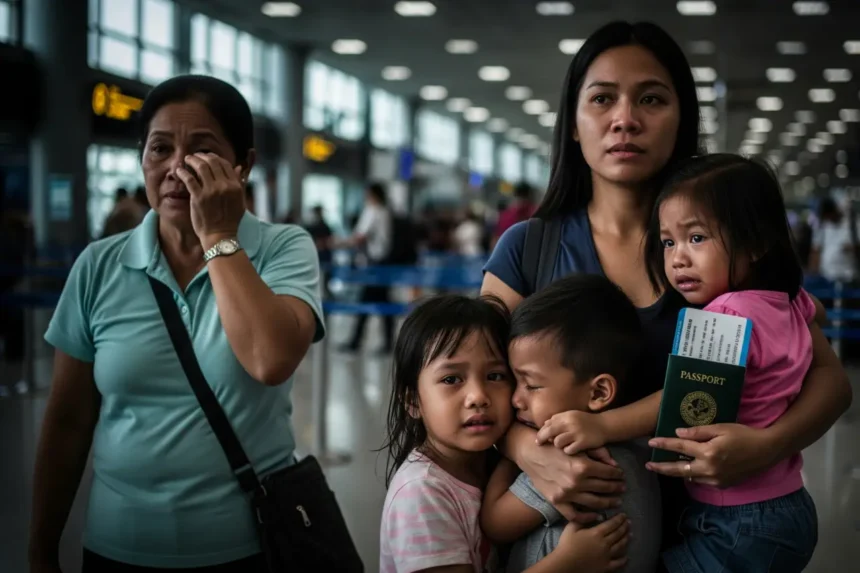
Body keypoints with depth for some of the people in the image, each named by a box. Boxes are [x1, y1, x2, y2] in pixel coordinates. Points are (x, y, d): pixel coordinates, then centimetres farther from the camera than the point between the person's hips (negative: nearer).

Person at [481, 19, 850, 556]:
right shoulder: (526, 248, -7)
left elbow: (829, 377, -4)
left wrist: (768, 443, -25)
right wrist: (532, 452, -29)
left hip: (698, 530, 1)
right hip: (569, 530, 0)